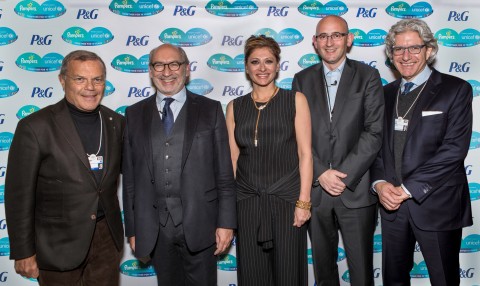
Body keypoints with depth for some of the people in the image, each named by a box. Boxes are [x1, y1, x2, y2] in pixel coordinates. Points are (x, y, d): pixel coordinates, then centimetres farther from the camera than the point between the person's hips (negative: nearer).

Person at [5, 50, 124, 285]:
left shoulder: (116, 122, 0)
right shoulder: (35, 127, -13)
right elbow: (19, 195, -10)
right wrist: (23, 253, -8)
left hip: (107, 236, 4)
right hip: (58, 243, -4)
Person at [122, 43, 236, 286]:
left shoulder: (210, 109, 1)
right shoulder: (135, 114, 7)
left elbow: (224, 172, -1)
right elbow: (129, 175, 6)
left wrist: (226, 222, -4)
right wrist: (132, 228, 5)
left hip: (199, 223, -2)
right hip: (154, 226, 2)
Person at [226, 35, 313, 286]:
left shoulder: (295, 100, 2)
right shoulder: (235, 107, 8)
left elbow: (305, 153, -2)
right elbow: (233, 158, 8)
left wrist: (303, 202, -9)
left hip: (286, 199, -2)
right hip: (247, 202, 2)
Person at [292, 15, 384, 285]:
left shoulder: (368, 76, 2)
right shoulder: (302, 79, 7)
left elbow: (374, 132, -6)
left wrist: (344, 175, -13)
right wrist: (321, 173, -11)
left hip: (356, 190, -2)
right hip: (315, 190, 2)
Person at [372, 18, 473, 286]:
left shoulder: (456, 89, -4)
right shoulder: (387, 93, 11)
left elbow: (454, 148, -13)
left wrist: (408, 188, -16)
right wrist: (380, 183, -9)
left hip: (436, 206, -4)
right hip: (392, 204, 4)